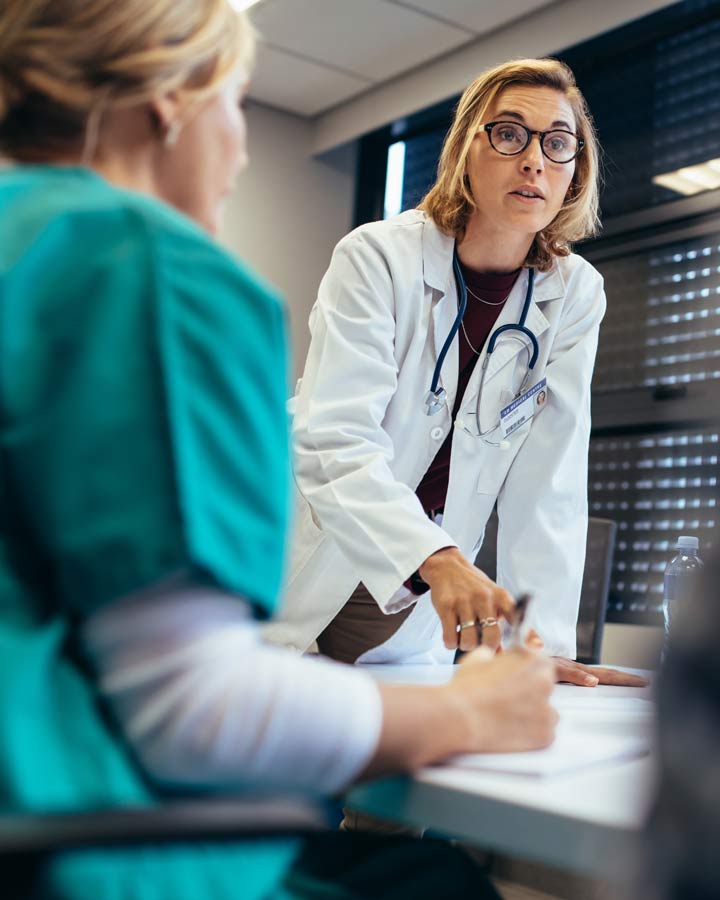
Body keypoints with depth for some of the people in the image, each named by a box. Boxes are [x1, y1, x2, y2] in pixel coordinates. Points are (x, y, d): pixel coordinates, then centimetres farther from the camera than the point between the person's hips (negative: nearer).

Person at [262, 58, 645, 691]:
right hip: (301, 590, -3)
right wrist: (438, 559, -41)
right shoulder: (377, 257, -14)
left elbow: (547, 483, -7)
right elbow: (335, 447, -25)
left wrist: (547, 645, -16)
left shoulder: (575, 295, -3)